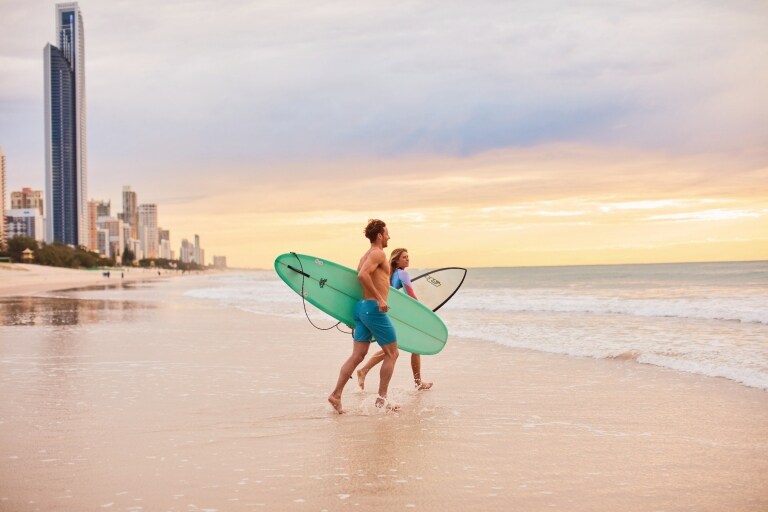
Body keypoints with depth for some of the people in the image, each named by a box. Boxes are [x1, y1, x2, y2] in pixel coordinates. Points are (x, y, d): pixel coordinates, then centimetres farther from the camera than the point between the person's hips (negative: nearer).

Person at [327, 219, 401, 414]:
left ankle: (336, 395, 0)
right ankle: (381, 398, 5)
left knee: (357, 355, 6)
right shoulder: (378, 253, -10)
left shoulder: (366, 255, 19)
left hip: (362, 306, 9)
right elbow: (362, 275, -25)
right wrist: (379, 298, -23)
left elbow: (360, 276, 23)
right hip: (374, 308, -9)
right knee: (392, 354, 3)